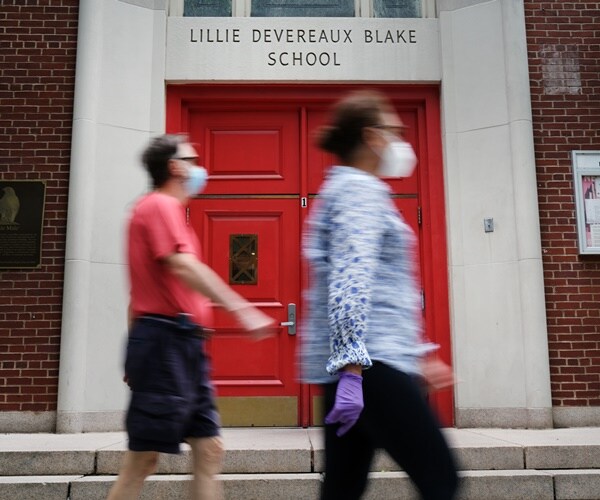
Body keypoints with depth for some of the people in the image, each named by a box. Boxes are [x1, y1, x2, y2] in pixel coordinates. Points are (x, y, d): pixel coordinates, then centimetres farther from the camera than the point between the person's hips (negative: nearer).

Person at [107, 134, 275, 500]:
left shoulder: (165, 209, 23)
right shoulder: (161, 205, -6)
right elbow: (183, 266, -23)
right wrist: (241, 308, -29)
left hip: (182, 345, 10)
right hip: (165, 341, -10)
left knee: (210, 450, 8)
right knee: (144, 459, -3)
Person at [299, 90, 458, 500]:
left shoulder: (343, 188, 23)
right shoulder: (362, 189, -7)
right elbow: (351, 282, -21)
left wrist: (415, 357, 26)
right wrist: (352, 367, -27)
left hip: (362, 362, 10)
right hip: (368, 364, -10)